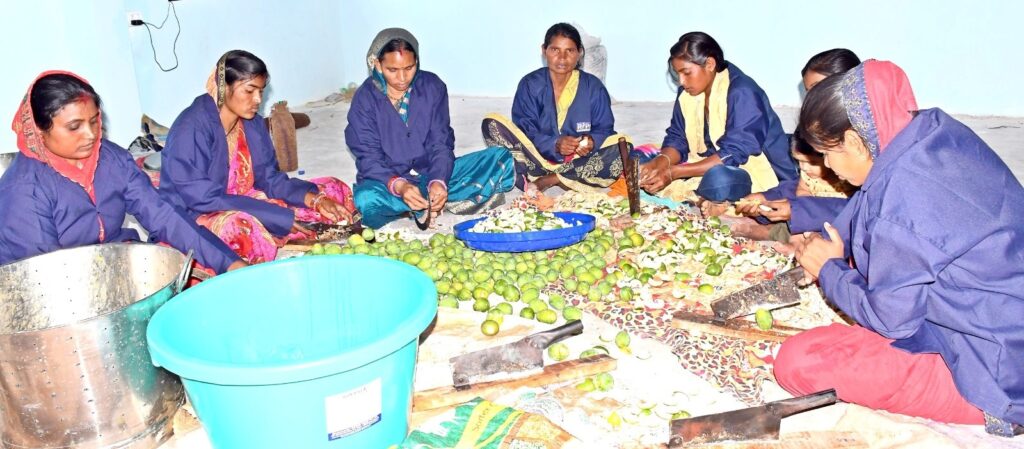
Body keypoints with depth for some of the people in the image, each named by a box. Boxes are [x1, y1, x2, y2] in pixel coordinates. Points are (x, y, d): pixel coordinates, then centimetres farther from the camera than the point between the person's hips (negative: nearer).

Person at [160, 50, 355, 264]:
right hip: (197, 219, -8)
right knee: (241, 227, -44)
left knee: (335, 191, -1)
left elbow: (269, 179, 6)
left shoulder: (253, 123, 3)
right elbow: (205, 200, -24)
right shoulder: (191, 129, -19)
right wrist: (280, 217, -26)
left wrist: (315, 199, -13)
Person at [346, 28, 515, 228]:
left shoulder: (432, 86, -2)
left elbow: (441, 143, -4)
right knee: (365, 200, -39)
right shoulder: (365, 99, -7)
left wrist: (438, 181, -24)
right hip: (387, 180, -2)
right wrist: (398, 185, -31)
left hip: (433, 174, 2)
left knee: (501, 159, -15)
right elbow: (369, 158, -11)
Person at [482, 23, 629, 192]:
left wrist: (592, 141, -24)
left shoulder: (593, 87, -1)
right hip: (538, 156, 0)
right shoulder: (530, 84, -3)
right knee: (492, 124, -21)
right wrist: (555, 144, -26)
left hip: (578, 160, 1)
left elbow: (604, 128, 1)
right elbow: (524, 130, -8)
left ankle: (549, 180, -23)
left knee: (623, 147, -25)